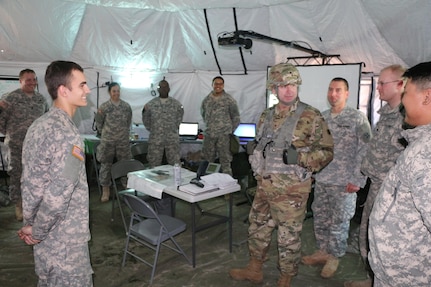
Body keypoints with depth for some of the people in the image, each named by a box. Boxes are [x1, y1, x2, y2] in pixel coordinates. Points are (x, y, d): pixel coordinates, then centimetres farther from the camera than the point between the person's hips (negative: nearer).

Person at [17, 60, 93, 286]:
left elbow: (30, 182, 9)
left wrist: (31, 224, 11)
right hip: (64, 241, -8)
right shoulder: (67, 135, -24)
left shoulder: (38, 126, 5)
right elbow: (58, 196, -29)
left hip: (45, 236, 9)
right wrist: (37, 232, -14)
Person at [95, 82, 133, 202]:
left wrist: (125, 134, 10)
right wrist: (105, 133, 8)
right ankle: (105, 190, 15)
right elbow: (99, 124, 6)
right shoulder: (104, 107, -2)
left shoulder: (126, 106, 4)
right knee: (106, 165, 4)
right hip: (107, 141, -1)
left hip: (123, 141, 2)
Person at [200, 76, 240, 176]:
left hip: (224, 135, -4)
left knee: (225, 161, -1)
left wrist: (230, 131, 1)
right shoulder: (207, 99, 8)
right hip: (209, 134, 4)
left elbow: (236, 117, 3)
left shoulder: (229, 100, -3)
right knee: (207, 160, 11)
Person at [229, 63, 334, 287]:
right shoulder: (266, 116, 8)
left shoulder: (310, 117, -10)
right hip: (264, 186, 6)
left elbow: (326, 152, -8)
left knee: (289, 237, 8)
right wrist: (257, 168, 10)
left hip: (291, 189, -6)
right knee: (257, 228, 19)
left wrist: (299, 157, -22)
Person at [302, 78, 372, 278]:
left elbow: (365, 151, -11)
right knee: (320, 219, 15)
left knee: (339, 222, 7)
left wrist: (357, 180, -14)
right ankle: (322, 251, 32)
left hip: (344, 183, -5)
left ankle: (334, 257, 25)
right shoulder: (322, 117, 9)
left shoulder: (357, 118, -8)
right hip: (321, 179, 5)